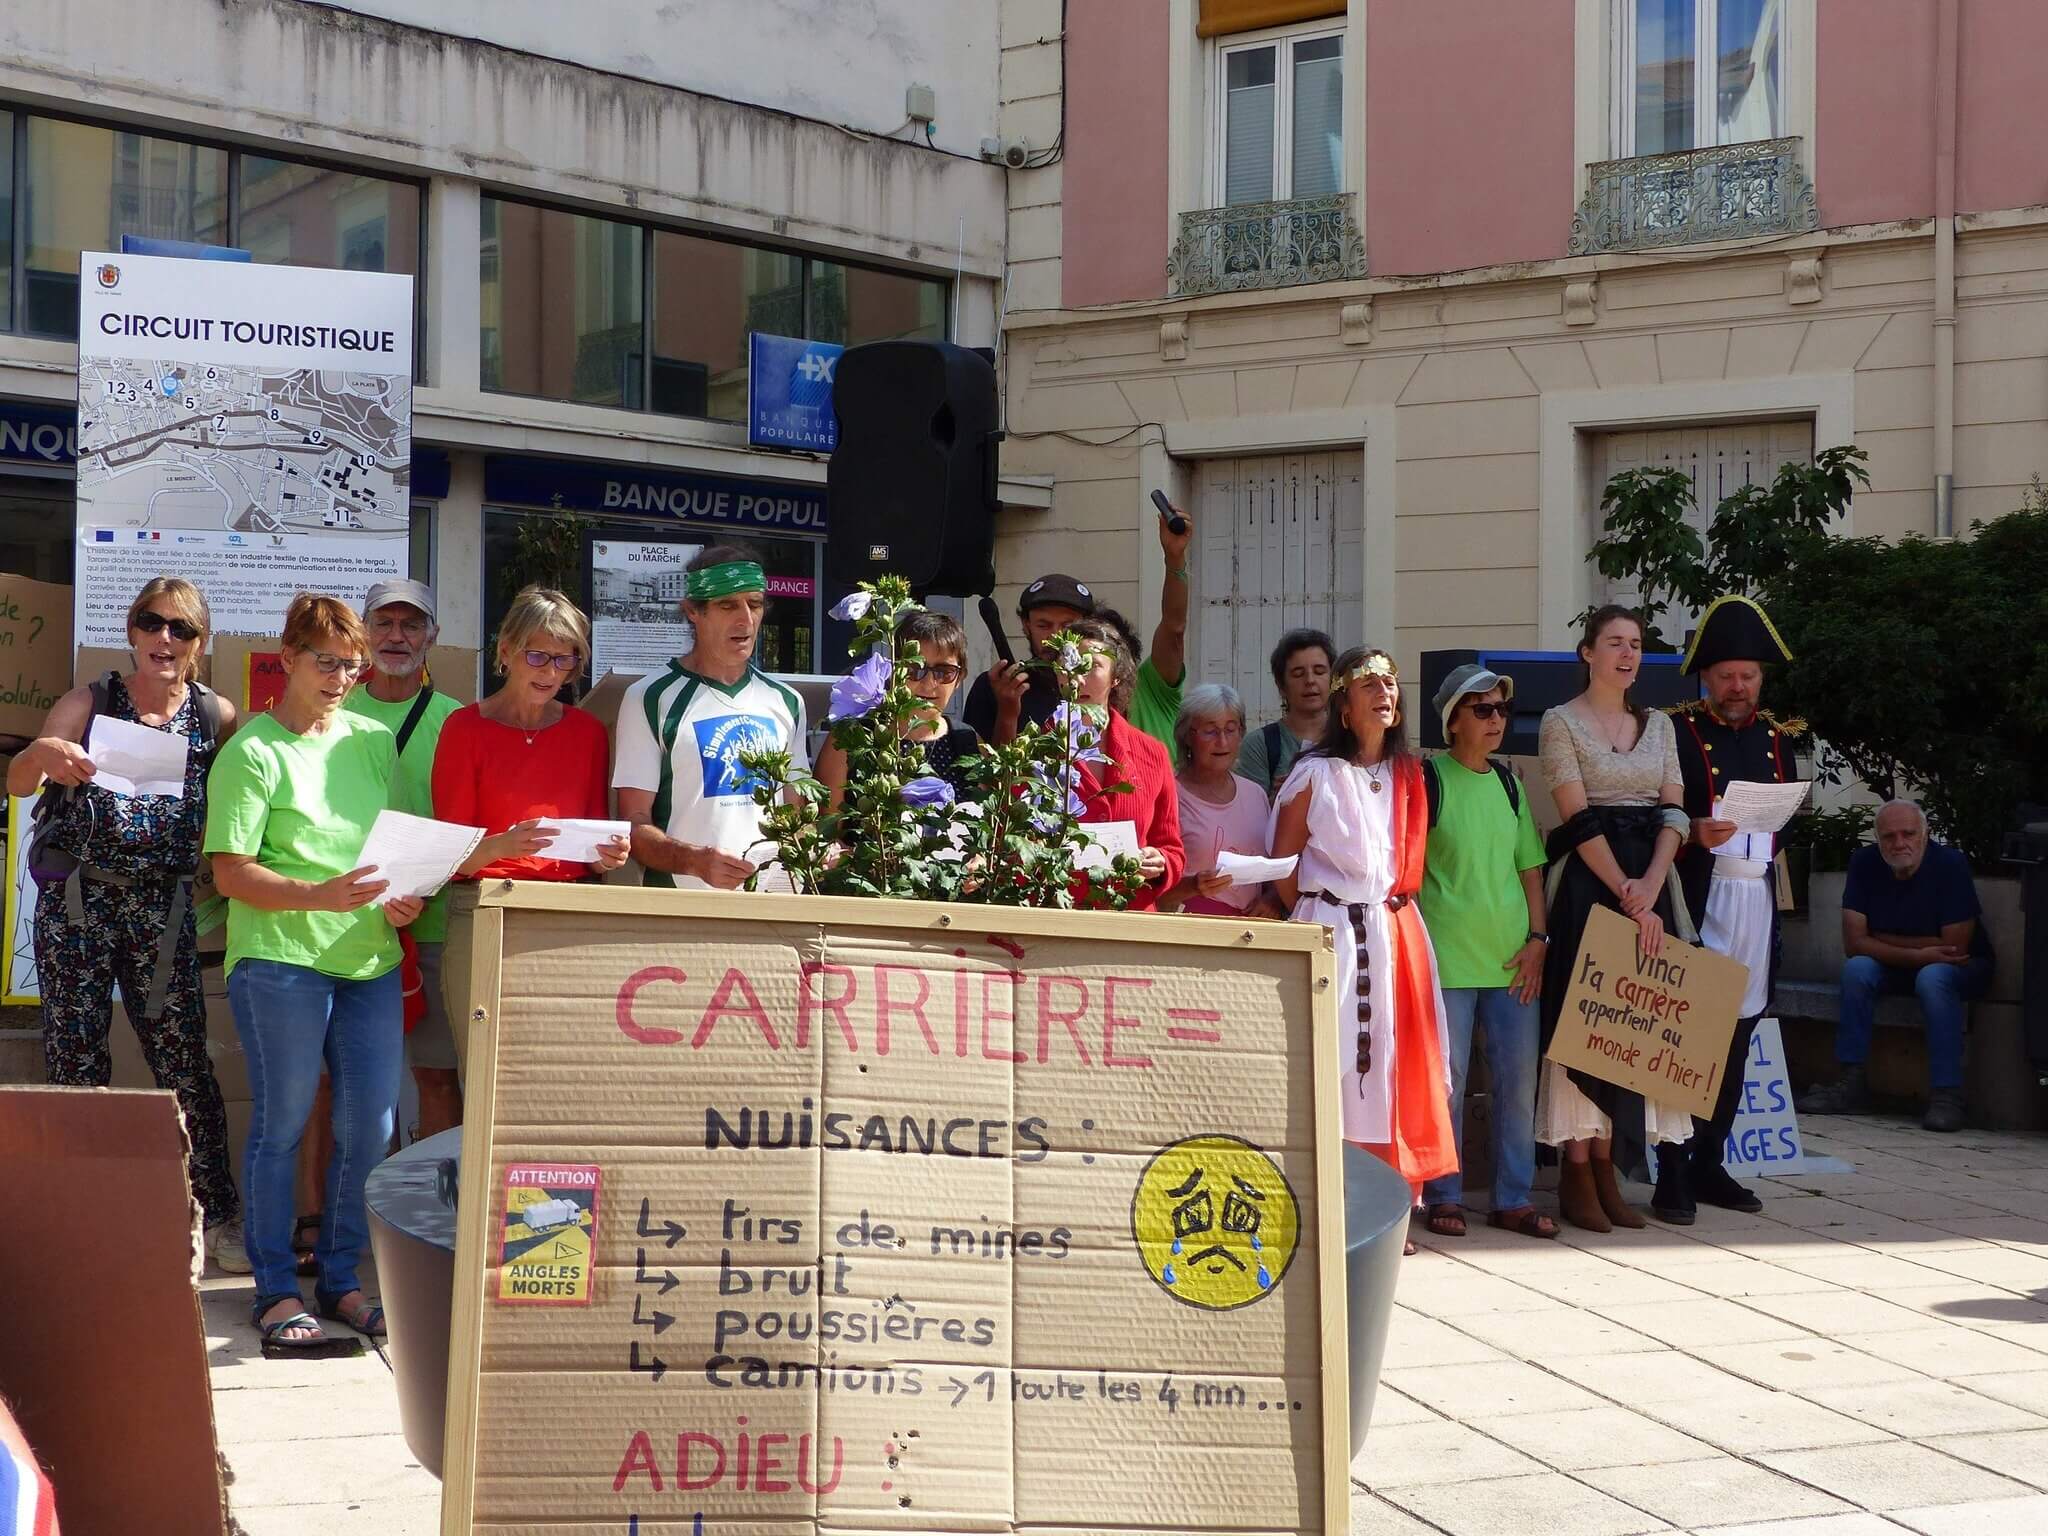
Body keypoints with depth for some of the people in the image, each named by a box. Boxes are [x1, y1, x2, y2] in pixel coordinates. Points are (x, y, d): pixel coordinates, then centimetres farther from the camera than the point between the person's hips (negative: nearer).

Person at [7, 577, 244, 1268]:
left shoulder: (215, 716, 2)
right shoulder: (88, 704, -1)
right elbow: (17, 783, -6)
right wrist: (41, 754, -29)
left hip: (162, 906, 0)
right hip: (76, 900, 0)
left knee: (184, 1060, 0)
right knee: (75, 1058, 4)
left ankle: (220, 1213, 10)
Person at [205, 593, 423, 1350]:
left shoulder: (375, 740, 13)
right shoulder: (253, 752, -4)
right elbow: (231, 871, -10)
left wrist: (402, 900, -3)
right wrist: (321, 896, -23)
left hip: (371, 959, 6)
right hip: (281, 957, -5)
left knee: (371, 1125, 7)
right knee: (282, 1125, 2)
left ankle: (339, 1278, 22)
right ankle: (276, 1289, 14)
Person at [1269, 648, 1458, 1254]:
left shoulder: (1409, 775, 13)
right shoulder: (1315, 774, -3)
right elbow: (1282, 862, 0)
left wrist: (1398, 905, 7)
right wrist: (1316, 917, 3)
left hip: (1397, 931, 5)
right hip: (1333, 932, -5)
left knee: (1396, 1062, 4)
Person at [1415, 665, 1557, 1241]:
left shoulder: (1507, 782, 12)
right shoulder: (1429, 779, -4)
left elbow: (1530, 868, 15)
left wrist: (1537, 939, 5)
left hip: (1511, 958, 5)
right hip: (1448, 957, -5)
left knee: (1519, 1079, 7)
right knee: (1446, 1080, 0)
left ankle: (1514, 1197, 17)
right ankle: (1443, 1197, 12)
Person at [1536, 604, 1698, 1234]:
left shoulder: (1659, 725, 14)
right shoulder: (1562, 722, -2)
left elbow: (1673, 812, 5)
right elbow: (1579, 820, -10)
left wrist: (1649, 888, -10)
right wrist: (1626, 896, -15)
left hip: (1650, 882, 5)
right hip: (1587, 882, -5)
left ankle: (1605, 1168, 9)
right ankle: (1577, 1174, -1)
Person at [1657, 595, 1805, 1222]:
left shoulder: (1777, 737, 15)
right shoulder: (1675, 731, -1)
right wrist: (1693, 833, -21)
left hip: (1757, 900, 6)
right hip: (1696, 900, -5)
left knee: (1737, 1036, 8)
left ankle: (1709, 1164, 17)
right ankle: (1672, 1175, -5)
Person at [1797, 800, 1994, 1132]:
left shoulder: (1950, 864, -21)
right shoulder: (1865, 863, -12)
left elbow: (1955, 948, -24)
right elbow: (1853, 943, -16)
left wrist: (1883, 941, -17)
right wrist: (1918, 954, -27)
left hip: (1962, 967, -3)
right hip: (1896, 969, 4)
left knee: (1933, 978, -35)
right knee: (1857, 968, -25)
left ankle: (1946, 1093, -33)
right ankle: (1852, 1083, -21)